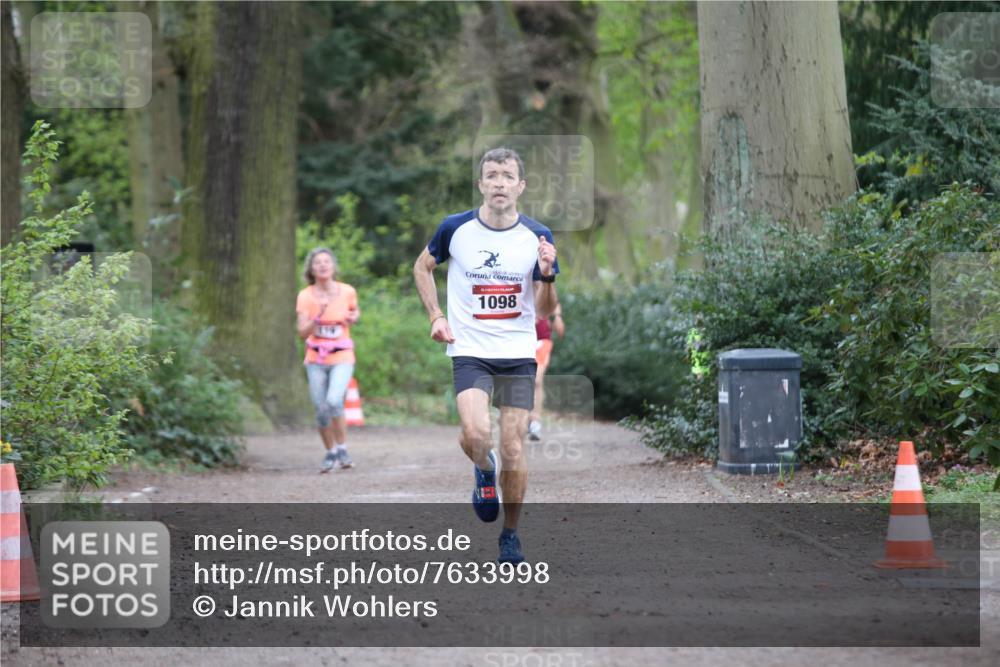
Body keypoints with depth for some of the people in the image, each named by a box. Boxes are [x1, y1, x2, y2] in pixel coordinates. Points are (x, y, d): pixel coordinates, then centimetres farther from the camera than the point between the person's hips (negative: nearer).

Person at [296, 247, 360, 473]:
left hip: (342, 358, -1)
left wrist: (354, 318, -3)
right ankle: (330, 454, 25)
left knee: (334, 401, -23)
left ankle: (342, 450, -6)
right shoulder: (305, 297, -5)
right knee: (321, 411, 3)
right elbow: (303, 332, -12)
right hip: (316, 360, 2)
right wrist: (318, 317, -28)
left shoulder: (347, 292, -3)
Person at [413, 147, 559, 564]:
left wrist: (547, 275, -18)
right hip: (470, 352, -1)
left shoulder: (538, 237, -2)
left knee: (513, 447, 0)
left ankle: (510, 534, 17)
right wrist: (436, 317, 5)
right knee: (476, 433, -23)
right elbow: (422, 267, 15)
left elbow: (544, 311, 2)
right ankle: (483, 471, 13)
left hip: (519, 355, 1)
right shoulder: (456, 229, -5)